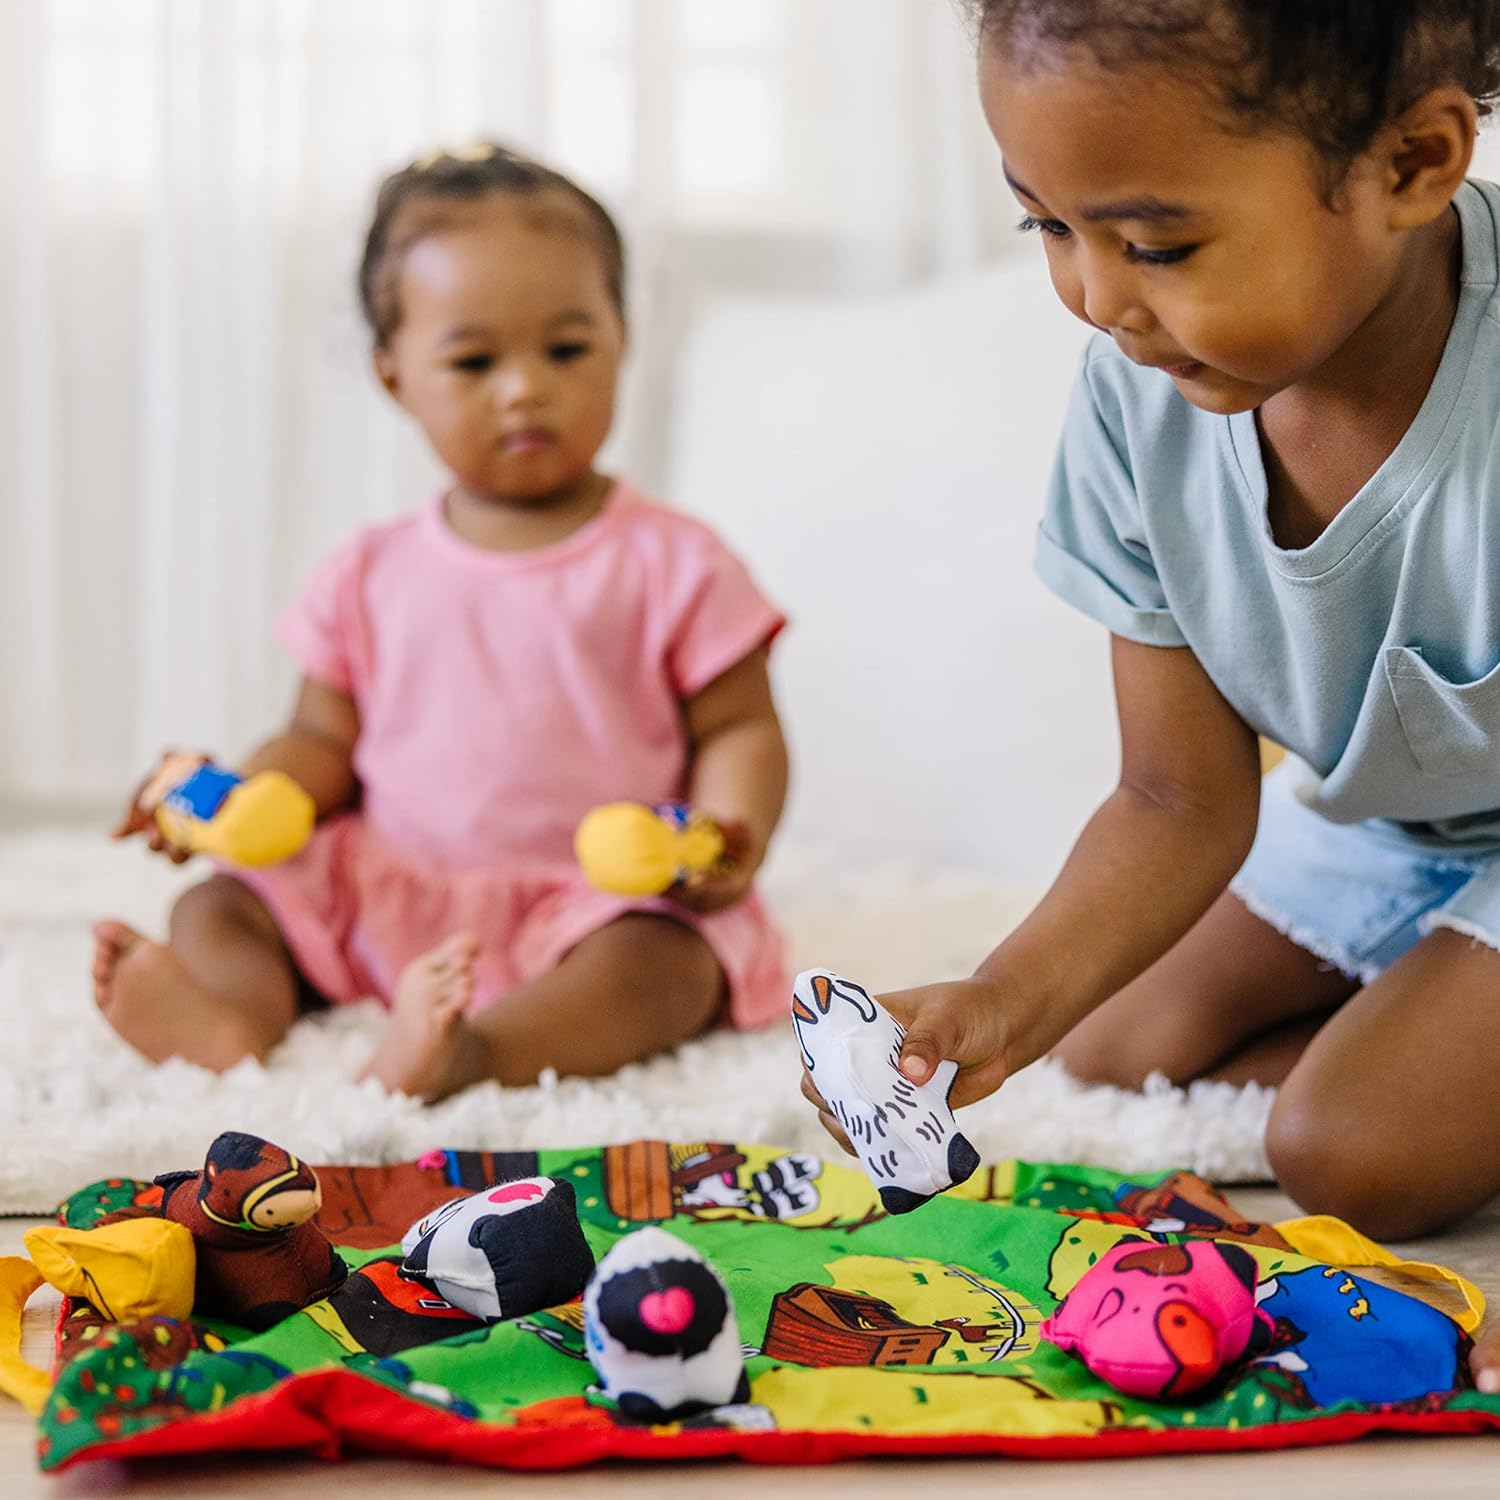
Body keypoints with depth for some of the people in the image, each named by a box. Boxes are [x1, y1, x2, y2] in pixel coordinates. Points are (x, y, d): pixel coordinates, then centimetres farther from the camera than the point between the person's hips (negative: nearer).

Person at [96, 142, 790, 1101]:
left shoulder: (671, 562, 1)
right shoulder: (374, 574, 11)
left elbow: (739, 729, 1)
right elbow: (324, 744, 15)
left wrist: (733, 831, -20)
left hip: (598, 899, -4)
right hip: (391, 897, 4)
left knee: (662, 960, -34)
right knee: (215, 907, -10)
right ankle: (230, 1017, -42)